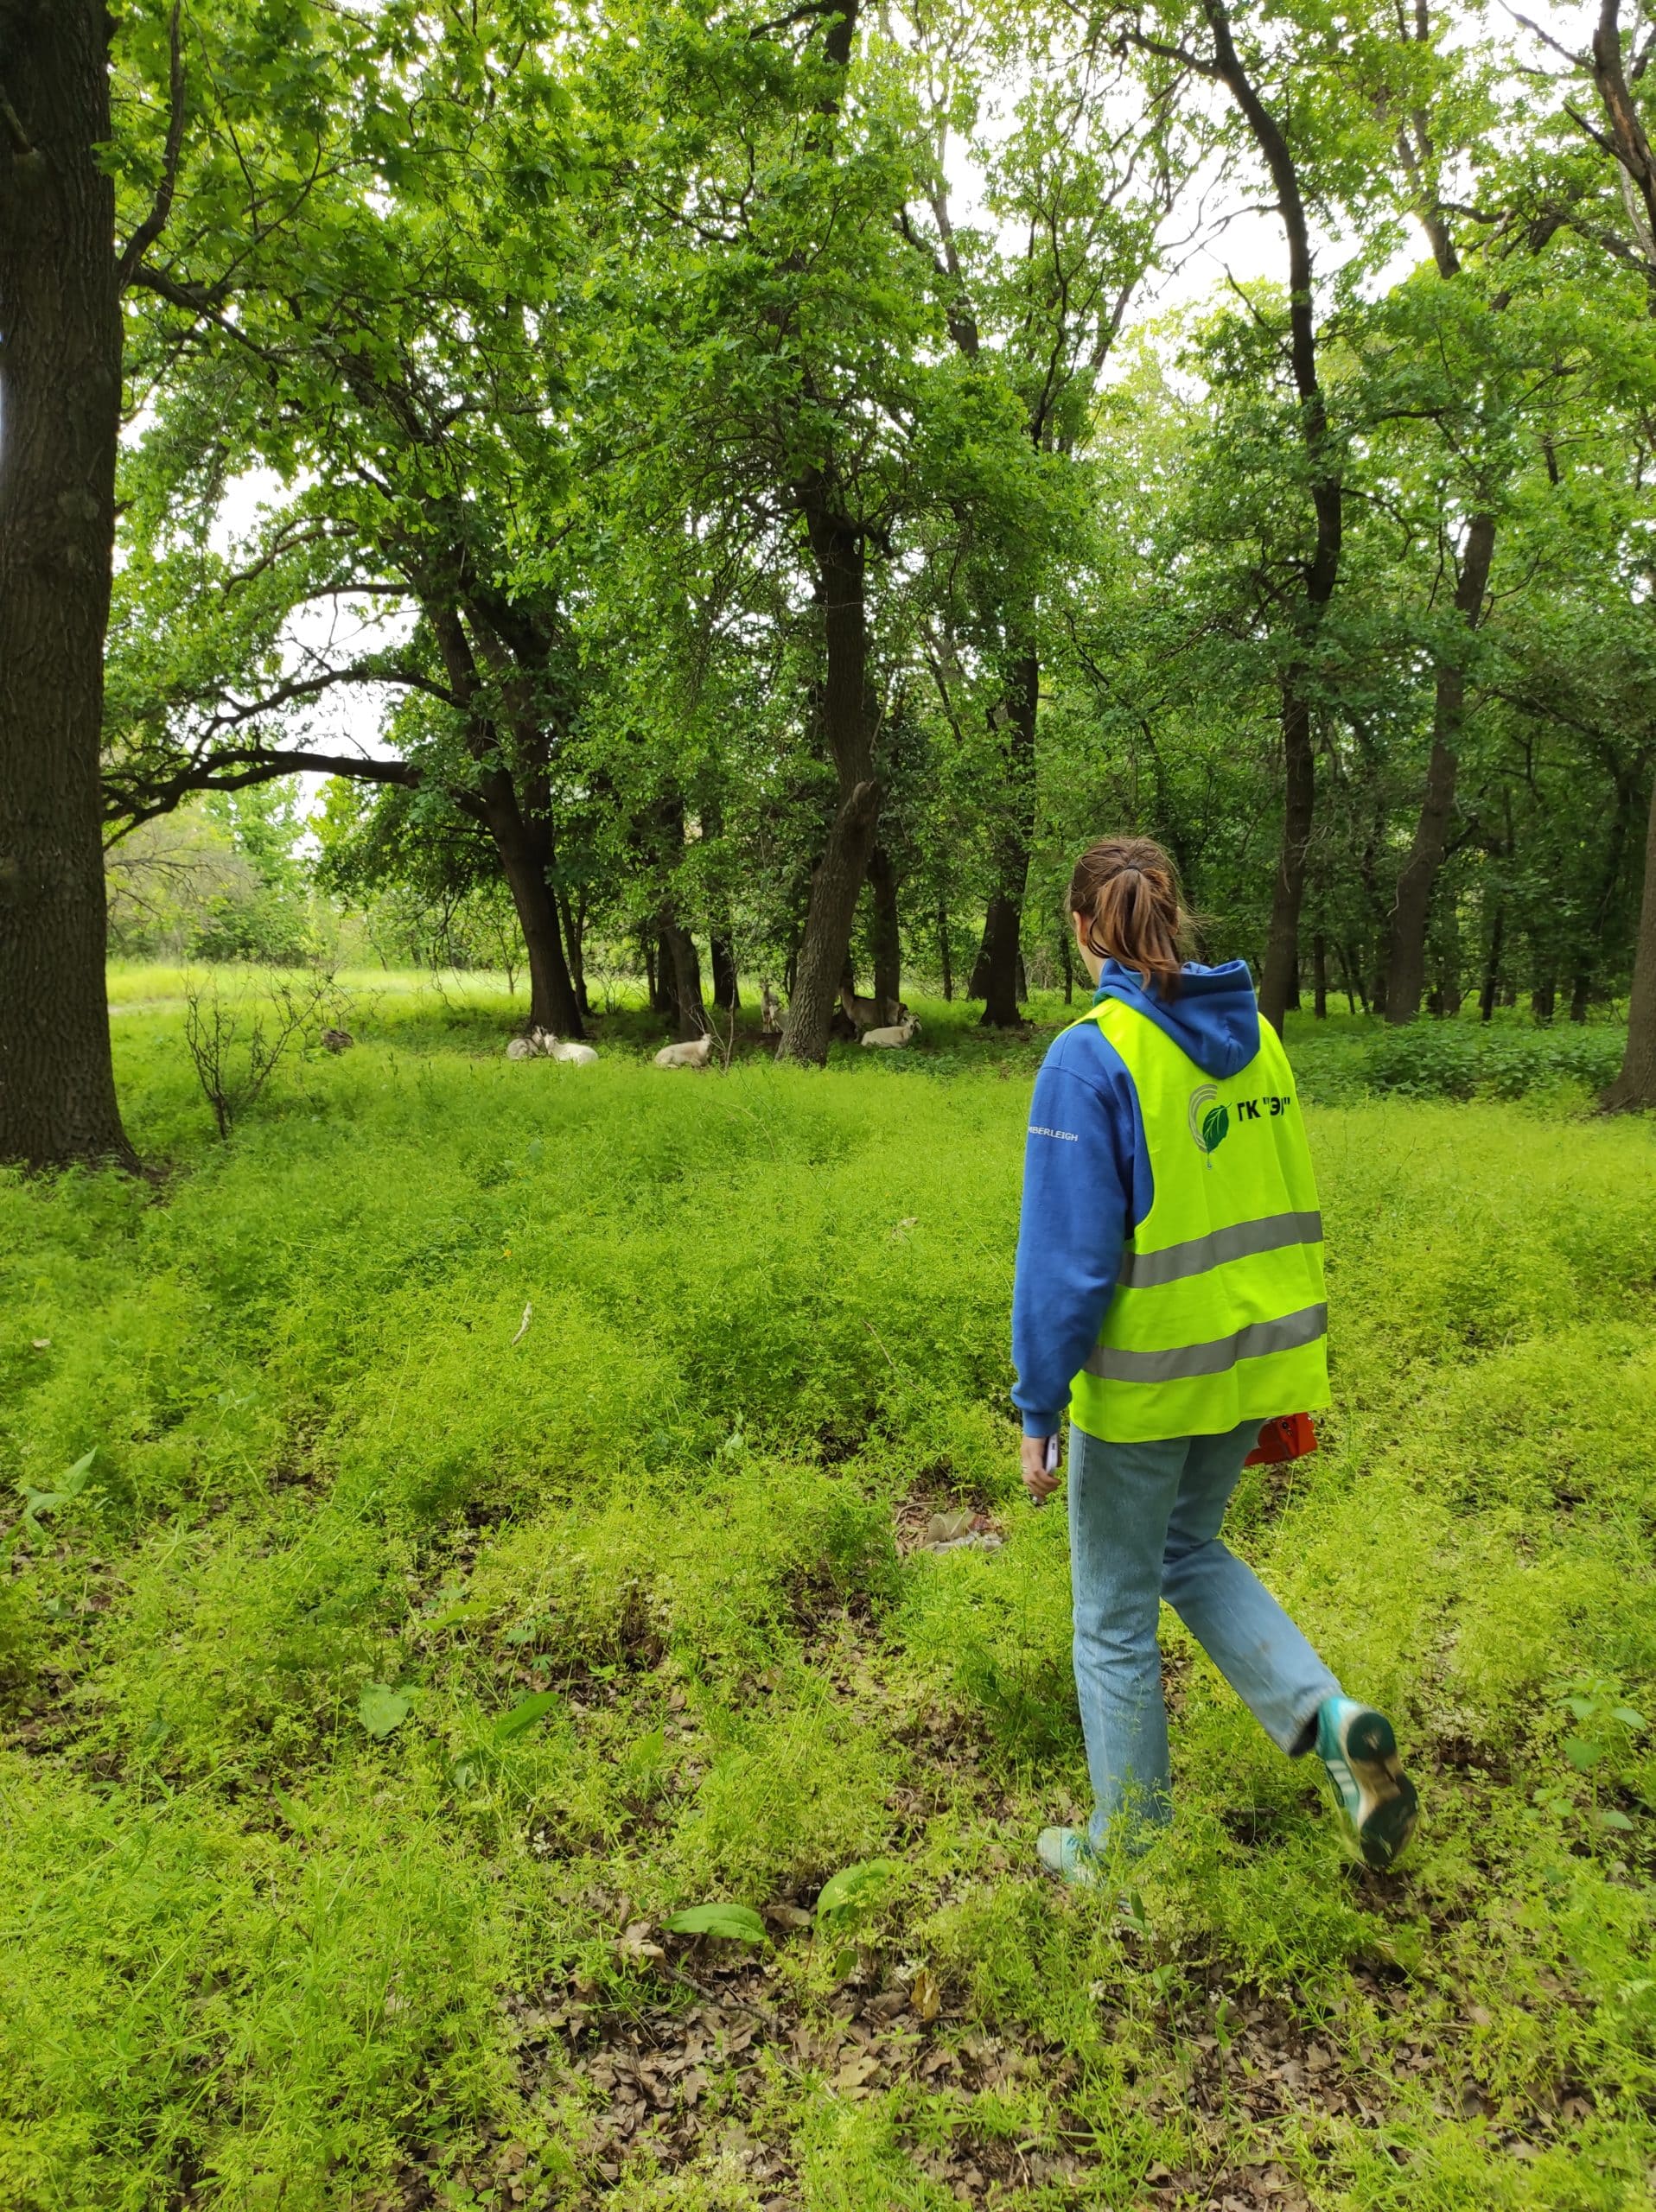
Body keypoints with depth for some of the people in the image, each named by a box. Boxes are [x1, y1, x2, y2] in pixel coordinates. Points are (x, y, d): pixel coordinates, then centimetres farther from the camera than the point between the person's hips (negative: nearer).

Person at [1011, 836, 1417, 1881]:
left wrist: (1038, 1410, -11)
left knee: (1116, 1616, 13)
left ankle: (1126, 1848, 29)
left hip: (1145, 1380, -6)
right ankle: (1329, 1717, 11)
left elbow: (1068, 1253, -19)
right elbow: (1287, 1208, 10)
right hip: (1255, 1359, 7)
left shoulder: (1093, 1056, -18)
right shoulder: (1256, 1036, 3)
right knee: (1189, 1549, 29)